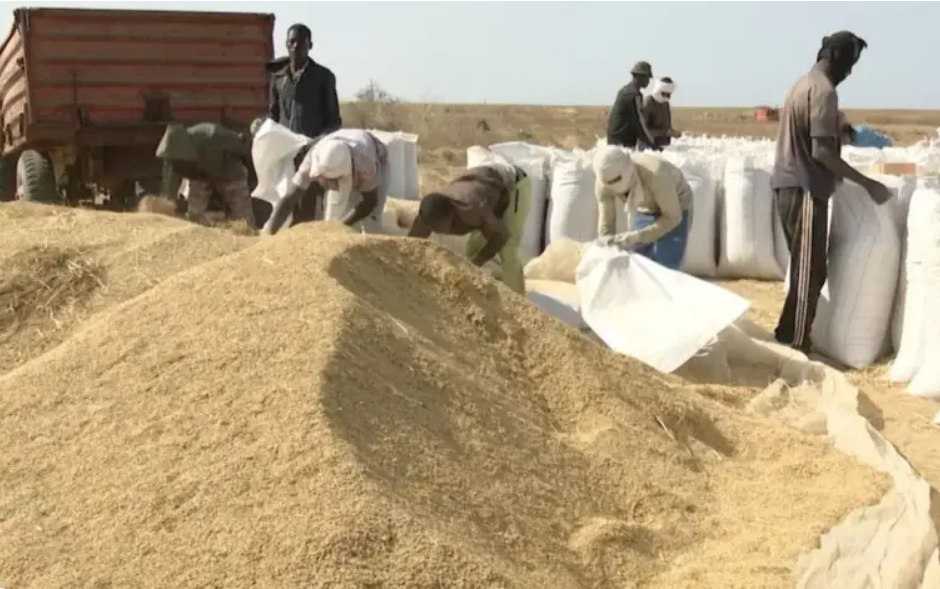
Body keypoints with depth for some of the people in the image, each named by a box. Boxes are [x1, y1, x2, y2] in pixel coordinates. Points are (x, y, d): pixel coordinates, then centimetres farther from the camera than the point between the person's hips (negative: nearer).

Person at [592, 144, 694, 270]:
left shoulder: (655, 174, -39)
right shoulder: (603, 184, -24)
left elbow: (672, 217, -30)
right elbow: (606, 223, -16)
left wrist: (638, 237, -41)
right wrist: (608, 242, -39)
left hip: (676, 209, -5)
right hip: (645, 210, 5)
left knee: (664, 268, -11)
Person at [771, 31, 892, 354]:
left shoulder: (804, 83, 16)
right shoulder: (823, 91, -14)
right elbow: (820, 151, -21)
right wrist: (867, 183, -18)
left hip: (789, 186, 10)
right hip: (806, 189, -10)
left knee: (804, 267, 16)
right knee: (811, 271, -4)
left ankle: (790, 336, 21)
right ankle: (795, 342, 0)